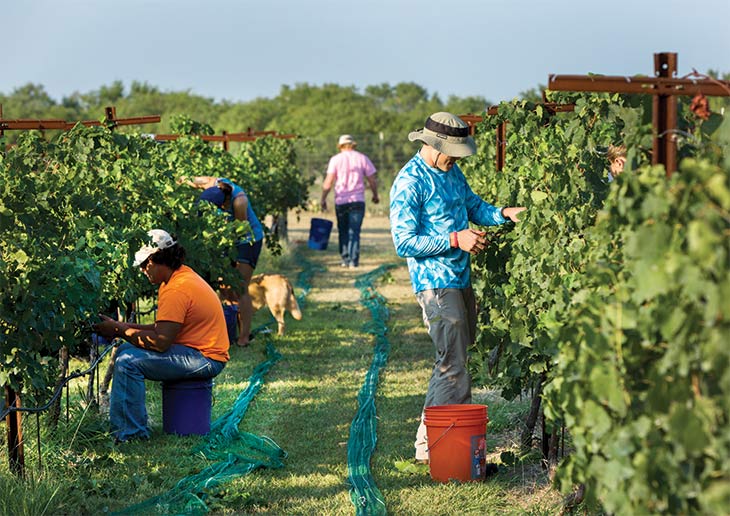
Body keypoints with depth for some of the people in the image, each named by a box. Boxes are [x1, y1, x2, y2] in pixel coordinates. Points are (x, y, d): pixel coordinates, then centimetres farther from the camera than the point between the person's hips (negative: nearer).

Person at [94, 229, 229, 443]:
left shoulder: (177, 290, -22)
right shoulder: (183, 276, 11)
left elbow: (161, 341, -26)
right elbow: (164, 328, 13)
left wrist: (120, 330, -16)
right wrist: (125, 327, 3)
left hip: (205, 359, -11)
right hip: (199, 352, 11)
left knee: (128, 362, -21)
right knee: (126, 351, 14)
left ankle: (130, 433, -14)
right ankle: (124, 422, 15)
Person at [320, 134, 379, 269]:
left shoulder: (336, 159, 1)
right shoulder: (362, 158, 5)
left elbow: (329, 181, -7)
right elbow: (373, 179, 4)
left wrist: (323, 198, -1)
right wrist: (375, 195, 19)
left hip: (341, 201, 0)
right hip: (358, 201, 0)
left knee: (343, 231, 14)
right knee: (354, 231, -2)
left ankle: (345, 259, 12)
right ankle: (353, 261, -11)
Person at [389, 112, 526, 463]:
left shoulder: (452, 172, 12)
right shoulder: (409, 182, -15)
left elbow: (474, 206, 26)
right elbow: (404, 242, -18)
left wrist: (503, 213, 6)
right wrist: (455, 239, -22)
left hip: (460, 278, 9)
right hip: (435, 284, -9)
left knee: (455, 357, 15)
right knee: (453, 366, -11)